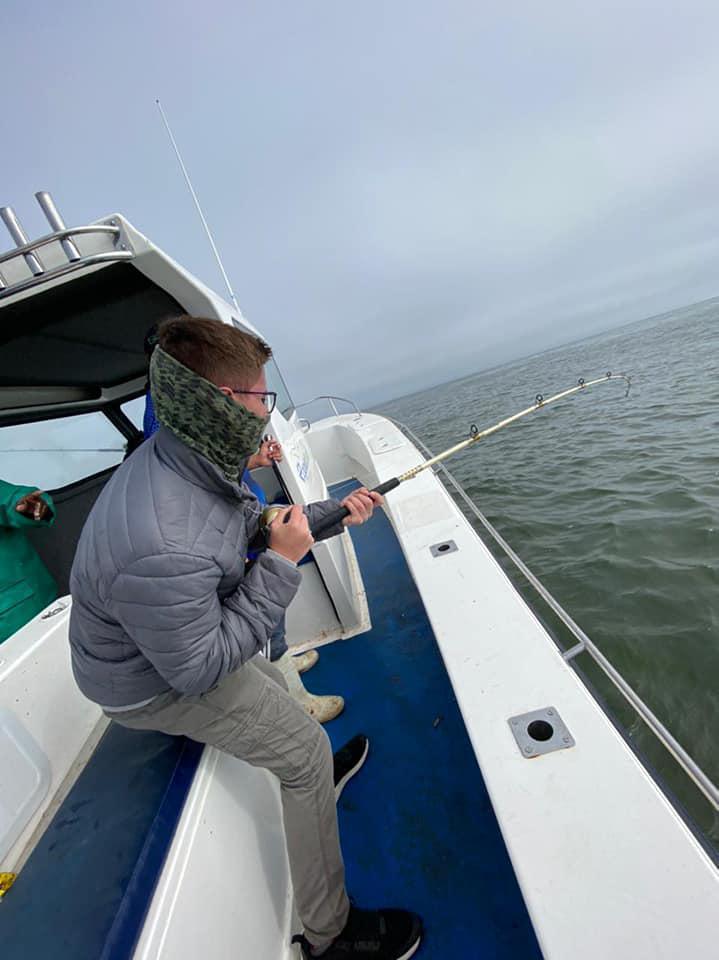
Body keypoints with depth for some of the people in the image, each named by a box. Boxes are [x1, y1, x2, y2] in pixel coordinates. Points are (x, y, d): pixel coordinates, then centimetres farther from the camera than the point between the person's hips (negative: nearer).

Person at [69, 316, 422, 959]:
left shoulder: (196, 459, -13)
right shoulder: (160, 549, -41)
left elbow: (257, 521, 2)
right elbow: (199, 669, -28)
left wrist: (333, 513, -2)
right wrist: (282, 563, -28)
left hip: (189, 637, 8)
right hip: (155, 683, -8)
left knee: (274, 686, 27)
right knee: (305, 752, -2)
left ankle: (316, 775, 57)